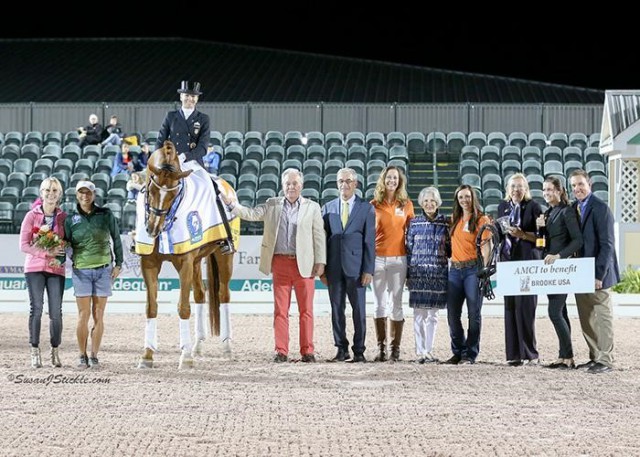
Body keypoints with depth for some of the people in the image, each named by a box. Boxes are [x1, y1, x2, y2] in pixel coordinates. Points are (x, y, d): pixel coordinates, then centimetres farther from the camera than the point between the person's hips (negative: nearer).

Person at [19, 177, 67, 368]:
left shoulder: (64, 217, 7)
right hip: (35, 268, -1)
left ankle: (55, 351, 11)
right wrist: (47, 252, -14)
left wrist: (62, 250, -9)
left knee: (56, 312, -2)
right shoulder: (32, 216, 1)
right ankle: (35, 352, 2)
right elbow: (24, 245, -4)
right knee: (36, 309, -4)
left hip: (56, 268, 1)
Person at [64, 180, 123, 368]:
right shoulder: (71, 219, 3)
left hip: (103, 269, 0)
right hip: (81, 270, 0)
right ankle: (82, 356, 8)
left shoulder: (106, 215, 1)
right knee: (84, 314, -2)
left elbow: (116, 240, 6)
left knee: (98, 315, 2)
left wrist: (118, 264, 3)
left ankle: (94, 356, 10)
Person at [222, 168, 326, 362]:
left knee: (306, 309, 1)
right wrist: (231, 204, -12)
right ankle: (281, 351, 5)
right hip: (280, 263, 2)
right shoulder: (272, 205, 12)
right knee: (280, 310, 2)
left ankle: (307, 351, 6)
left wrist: (320, 262, -4)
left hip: (304, 264, -2)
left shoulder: (312, 207, 7)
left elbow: (319, 236, 4)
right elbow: (251, 214, 4)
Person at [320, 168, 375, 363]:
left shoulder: (366, 208, 3)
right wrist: (322, 268, 3)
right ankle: (341, 349, 12)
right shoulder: (328, 208, 11)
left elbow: (369, 241, 0)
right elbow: (323, 239, 10)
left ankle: (359, 350, 7)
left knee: (359, 309, 1)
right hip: (334, 267, 2)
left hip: (356, 266, -2)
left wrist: (368, 270, -7)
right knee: (337, 309, 5)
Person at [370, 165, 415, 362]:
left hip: (398, 258, 0)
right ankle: (381, 347, 6)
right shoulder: (374, 205, 5)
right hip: (377, 257, 0)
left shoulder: (406, 205, 6)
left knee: (396, 303, 1)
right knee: (379, 304, 1)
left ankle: (395, 347, 6)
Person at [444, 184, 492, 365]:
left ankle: (470, 354, 3)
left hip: (473, 269, -5)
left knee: (474, 313, -3)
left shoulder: (481, 220, -2)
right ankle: (458, 352, 14)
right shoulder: (454, 219, 14)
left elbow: (486, 246, -9)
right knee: (452, 314, 3)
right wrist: (447, 260, 9)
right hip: (455, 269, 5)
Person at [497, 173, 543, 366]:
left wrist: (522, 234, -16)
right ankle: (514, 354, 6)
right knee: (510, 307, 3)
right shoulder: (503, 206, 15)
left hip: (527, 261, -5)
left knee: (524, 307, -9)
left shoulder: (533, 207, -1)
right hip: (508, 261, 5)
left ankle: (529, 353, -3)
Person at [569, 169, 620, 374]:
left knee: (602, 317, -1)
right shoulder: (574, 208, 9)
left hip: (597, 273, -7)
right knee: (586, 318, 11)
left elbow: (607, 244, -16)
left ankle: (605, 360, 3)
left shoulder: (600, 208, -12)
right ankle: (595, 357, 19)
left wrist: (599, 274, -19)